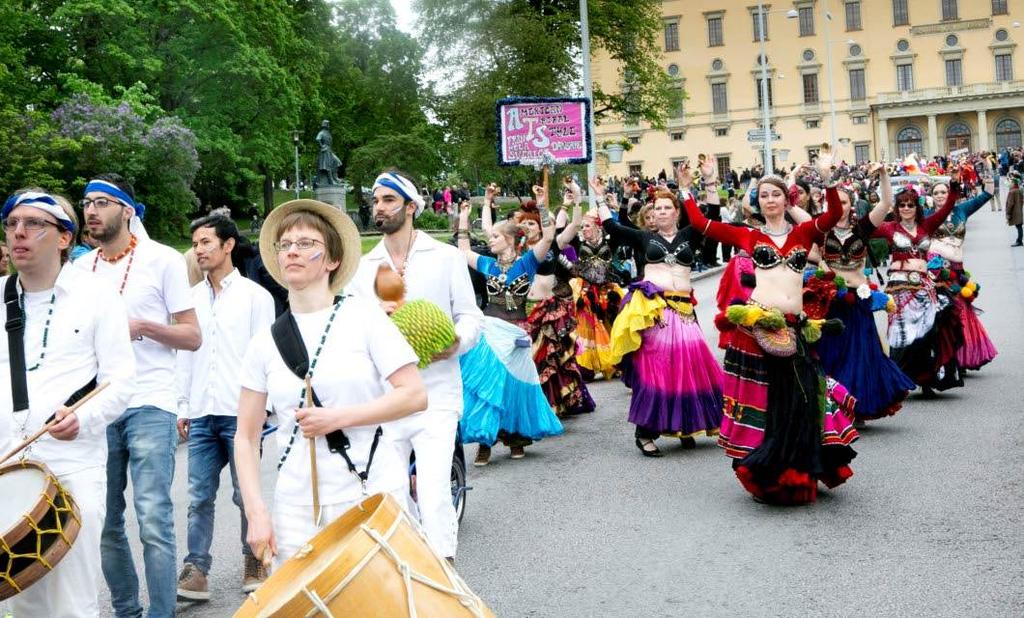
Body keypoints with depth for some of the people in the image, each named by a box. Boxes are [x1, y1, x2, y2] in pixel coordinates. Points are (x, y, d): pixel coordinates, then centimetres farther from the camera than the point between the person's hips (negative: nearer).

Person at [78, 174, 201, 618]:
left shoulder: (163, 260, 0)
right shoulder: (79, 269, 12)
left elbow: (193, 338, -1)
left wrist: (142, 326, -16)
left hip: (149, 408, -4)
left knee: (153, 522, -8)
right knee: (105, 523, 9)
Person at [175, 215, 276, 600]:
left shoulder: (255, 295, 0)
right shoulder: (191, 298, 12)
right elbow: (184, 355, 15)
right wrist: (183, 406, 11)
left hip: (241, 413, -3)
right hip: (201, 414, 4)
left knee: (247, 495, 4)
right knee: (200, 497, 3)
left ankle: (254, 564, 20)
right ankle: (196, 571, 8)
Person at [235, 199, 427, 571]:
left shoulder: (364, 317, 0)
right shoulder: (266, 342, 7)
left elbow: (415, 396, -7)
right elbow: (246, 438, 8)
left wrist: (339, 418, -13)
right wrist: (256, 512, -3)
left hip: (371, 495, -2)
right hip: (296, 505, 2)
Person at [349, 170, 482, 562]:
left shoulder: (446, 257, 5)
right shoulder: (363, 268, 13)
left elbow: (470, 316, 3)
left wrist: (455, 342, -19)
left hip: (435, 394, -4)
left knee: (434, 492, -15)